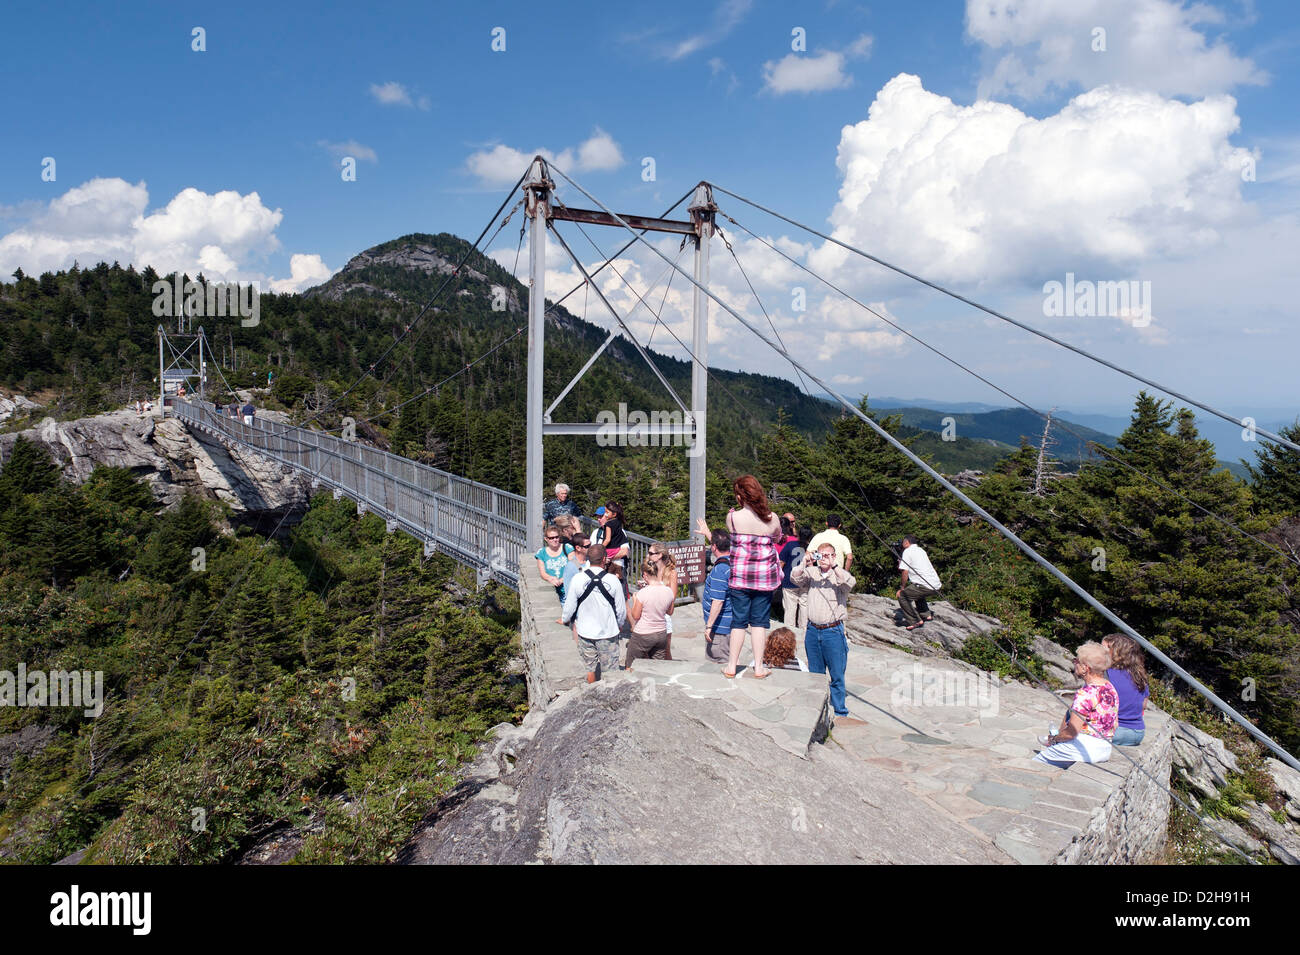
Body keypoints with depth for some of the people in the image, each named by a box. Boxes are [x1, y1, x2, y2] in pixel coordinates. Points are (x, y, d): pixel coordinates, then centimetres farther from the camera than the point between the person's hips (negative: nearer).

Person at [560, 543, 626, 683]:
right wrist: (620, 624, 15)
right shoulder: (613, 580, -14)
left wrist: (564, 619, 20)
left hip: (585, 631, 2)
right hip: (608, 632, -2)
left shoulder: (578, 579, -12)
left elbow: (570, 606, -1)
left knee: (590, 668, 16)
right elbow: (621, 609, -5)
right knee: (611, 669, 10)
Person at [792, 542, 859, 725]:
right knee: (815, 674, 14)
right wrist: (804, 563, -22)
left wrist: (834, 566, -31)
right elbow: (795, 578, -8)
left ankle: (840, 712, 13)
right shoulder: (811, 573, 5)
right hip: (813, 630, 3)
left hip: (833, 631, -3)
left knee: (837, 675, 2)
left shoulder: (839, 575, -3)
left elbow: (850, 583, -22)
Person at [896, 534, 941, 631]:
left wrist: (902, 588, 0)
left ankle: (915, 621, -6)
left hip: (926, 586, -9)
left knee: (902, 596, -2)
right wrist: (902, 563, 27)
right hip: (936, 585, 9)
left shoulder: (907, 551, -2)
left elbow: (905, 572, -9)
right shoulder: (921, 550, 22)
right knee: (917, 592, 34)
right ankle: (926, 614, 31)